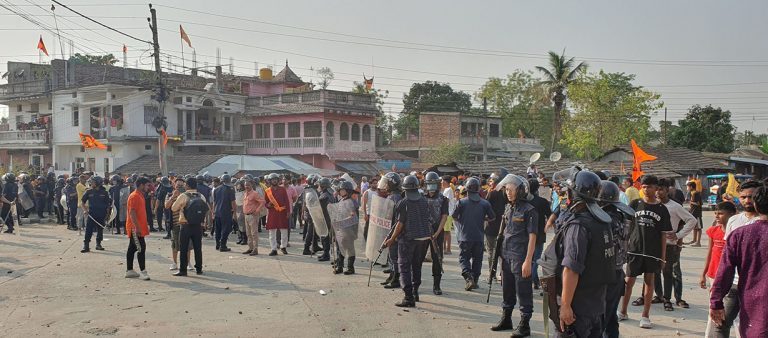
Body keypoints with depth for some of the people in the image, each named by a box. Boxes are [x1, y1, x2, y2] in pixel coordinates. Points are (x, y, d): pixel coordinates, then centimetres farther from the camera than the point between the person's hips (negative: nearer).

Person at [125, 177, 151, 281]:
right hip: (135, 228, -10)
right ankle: (143, 271, -11)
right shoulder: (134, 196, -14)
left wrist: (145, 225, 22)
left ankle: (129, 271, 19)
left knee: (132, 248, 13)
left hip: (139, 228, 10)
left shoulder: (140, 195, 16)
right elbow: (132, 213, -21)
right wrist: (137, 227, -25)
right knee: (141, 248, -12)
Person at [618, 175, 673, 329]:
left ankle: (645, 316, 13)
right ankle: (623, 312, 20)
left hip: (653, 251, 0)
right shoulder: (635, 204, 2)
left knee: (649, 281, 5)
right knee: (629, 280, 5)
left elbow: (663, 234, 4)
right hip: (634, 249, 0)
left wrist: (663, 255, 1)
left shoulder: (662, 209, 3)